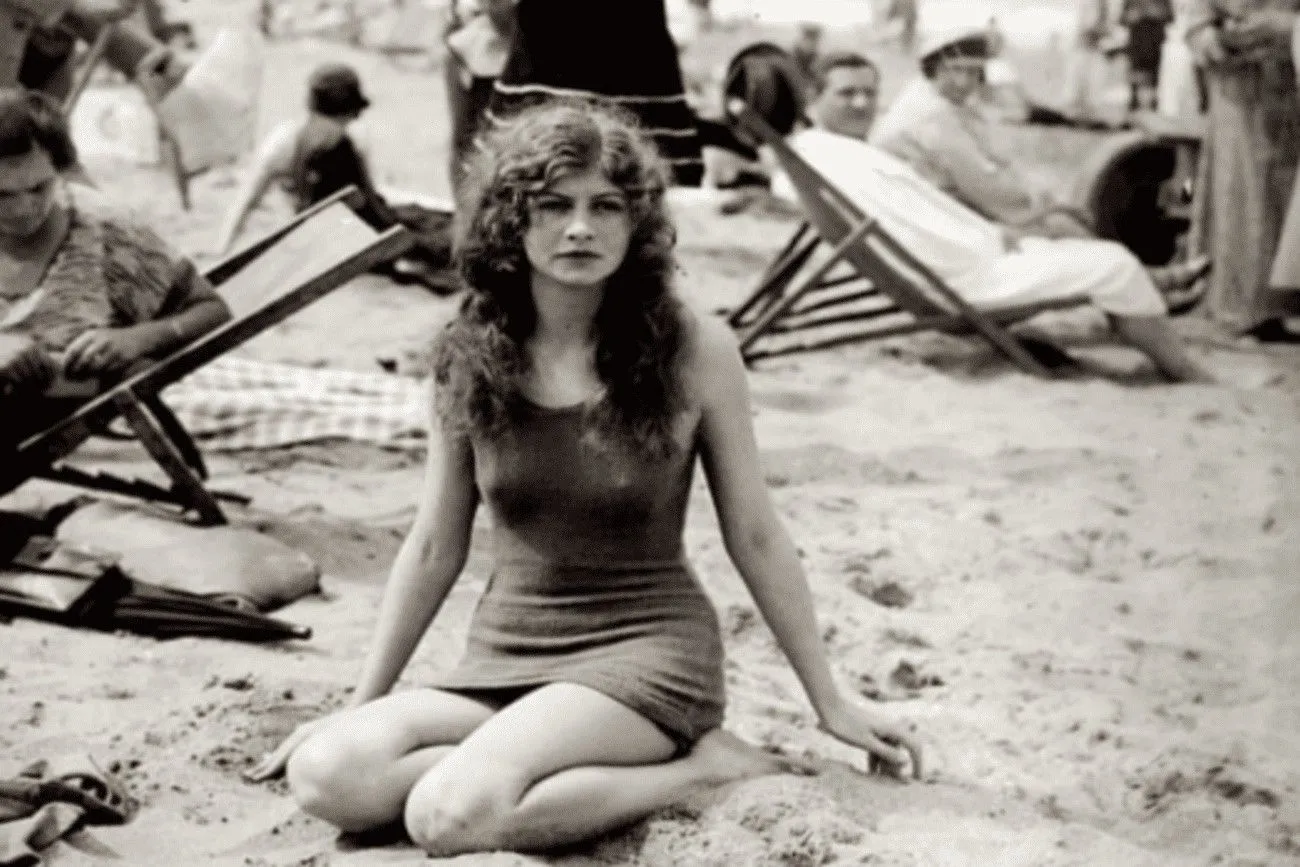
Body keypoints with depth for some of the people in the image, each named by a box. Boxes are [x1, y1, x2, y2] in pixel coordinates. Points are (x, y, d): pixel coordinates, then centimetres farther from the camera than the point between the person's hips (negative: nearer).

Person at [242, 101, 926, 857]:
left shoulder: (693, 348, -9)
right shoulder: (471, 357, 0)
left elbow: (755, 538, 1)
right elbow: (435, 548, 10)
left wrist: (831, 700, 7)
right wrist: (360, 706, 12)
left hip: (647, 649, -5)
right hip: (503, 655, 5)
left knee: (452, 815, -31)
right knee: (329, 775, -24)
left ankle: (697, 768, -10)